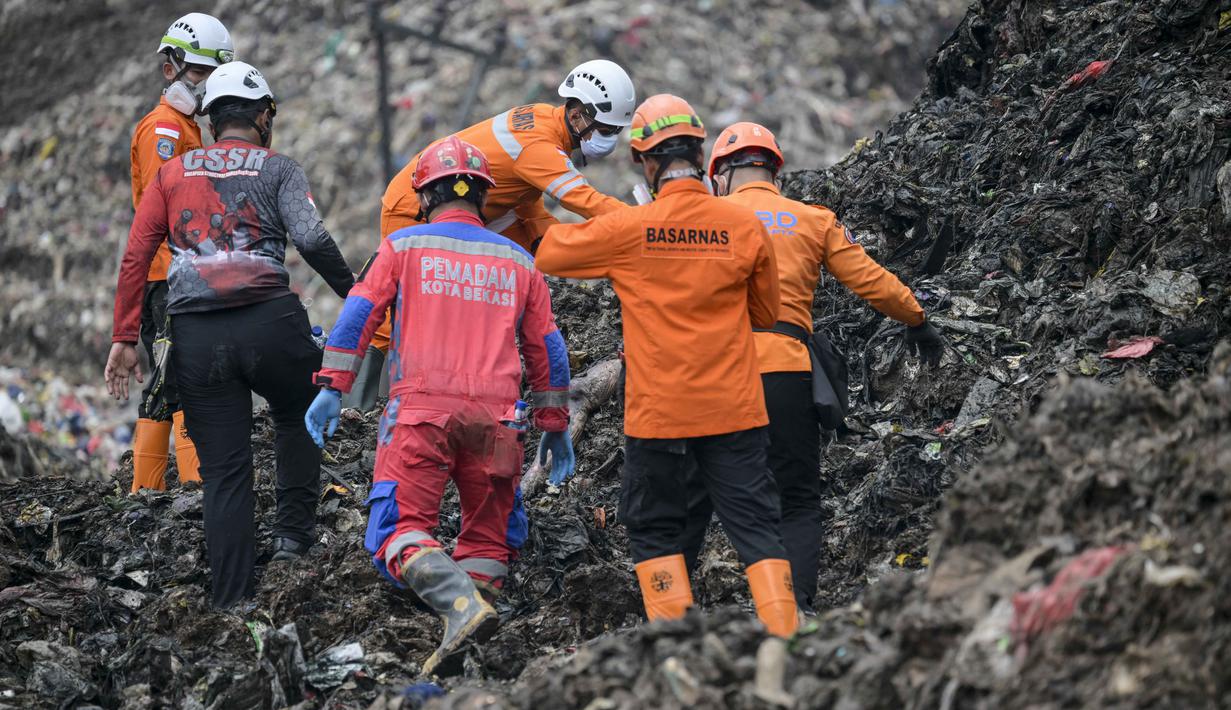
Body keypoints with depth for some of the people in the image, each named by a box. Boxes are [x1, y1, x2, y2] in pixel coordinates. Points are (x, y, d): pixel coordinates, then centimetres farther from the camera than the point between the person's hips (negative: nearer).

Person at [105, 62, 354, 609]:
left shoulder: (173, 172, 16)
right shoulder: (277, 169, 8)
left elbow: (135, 257, 8)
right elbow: (310, 238, -10)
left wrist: (124, 338, 9)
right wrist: (352, 292, 2)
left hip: (195, 337, 2)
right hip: (269, 323, -2)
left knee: (223, 470, 7)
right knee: (298, 416, 28)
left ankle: (231, 602, 5)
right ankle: (293, 532, 16)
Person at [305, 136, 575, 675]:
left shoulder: (403, 246, 10)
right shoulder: (518, 262, 18)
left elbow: (358, 315, 2)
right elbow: (547, 349, 21)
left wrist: (332, 389, 4)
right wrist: (555, 425, 28)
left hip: (421, 412, -3)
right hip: (493, 418, 3)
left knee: (398, 530, -7)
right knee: (486, 539, 13)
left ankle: (460, 604, -31)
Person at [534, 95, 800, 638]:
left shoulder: (627, 230, -9)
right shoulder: (745, 226, -3)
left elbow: (548, 251, 6)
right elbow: (766, 314, 10)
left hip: (658, 411, -1)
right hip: (733, 409, 1)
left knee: (654, 529, 13)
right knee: (756, 525, 5)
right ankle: (784, 636, -3)